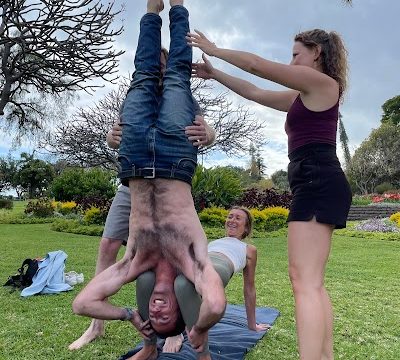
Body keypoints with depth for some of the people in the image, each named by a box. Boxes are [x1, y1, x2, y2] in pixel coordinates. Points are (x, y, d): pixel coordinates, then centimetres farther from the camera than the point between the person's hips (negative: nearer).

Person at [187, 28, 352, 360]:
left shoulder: (322, 82, 1)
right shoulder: (305, 96, 28)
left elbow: (257, 65, -1)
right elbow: (255, 93, 29)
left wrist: (214, 49, 10)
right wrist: (214, 74, 29)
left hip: (317, 181, -10)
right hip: (317, 184, 10)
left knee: (304, 281, -16)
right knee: (312, 282, 9)